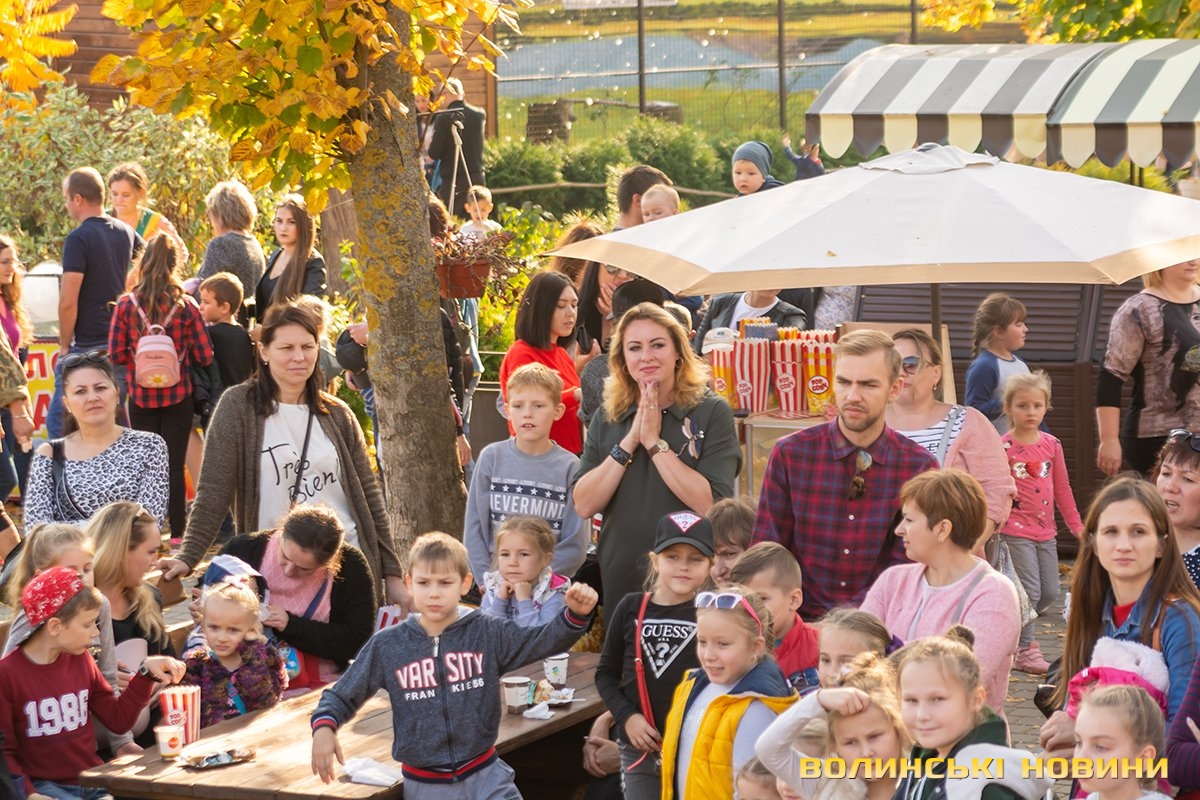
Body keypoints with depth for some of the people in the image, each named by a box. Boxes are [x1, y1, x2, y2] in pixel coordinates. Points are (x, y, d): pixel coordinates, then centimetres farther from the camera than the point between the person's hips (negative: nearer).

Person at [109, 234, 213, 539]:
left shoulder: (126, 305, -7)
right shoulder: (186, 306, -9)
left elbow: (116, 355, -7)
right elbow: (204, 356, -7)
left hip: (140, 396, 1)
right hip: (178, 396, -1)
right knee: (174, 465, 5)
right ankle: (178, 534, 6)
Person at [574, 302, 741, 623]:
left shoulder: (712, 412, -6)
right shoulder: (607, 418, 6)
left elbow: (712, 504, -17)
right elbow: (585, 506, -3)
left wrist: (654, 442, -15)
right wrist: (629, 441, -11)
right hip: (620, 580, 4)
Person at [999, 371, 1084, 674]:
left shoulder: (1052, 445, 7)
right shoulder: (1004, 447, -8)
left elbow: (1062, 488, 14)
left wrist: (1076, 525, 14)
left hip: (1045, 530, 6)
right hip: (1015, 530, -6)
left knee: (1050, 593, 9)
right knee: (1029, 590, -8)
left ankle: (1017, 627, 30)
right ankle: (1024, 649, 5)